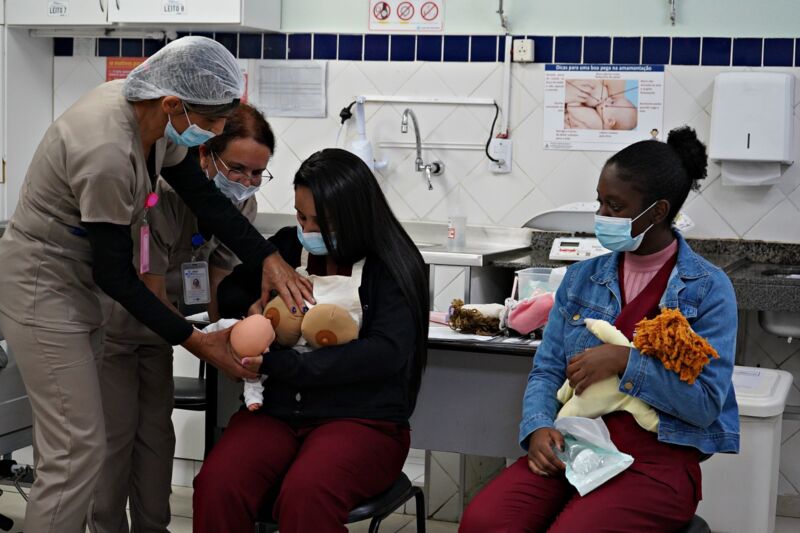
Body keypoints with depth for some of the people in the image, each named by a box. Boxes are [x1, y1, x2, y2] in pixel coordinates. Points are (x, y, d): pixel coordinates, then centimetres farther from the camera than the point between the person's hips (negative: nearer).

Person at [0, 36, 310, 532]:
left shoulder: (153, 114, -7)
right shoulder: (108, 154, -32)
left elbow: (204, 196, 3)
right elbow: (115, 275, -24)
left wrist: (270, 259, -7)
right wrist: (196, 341, -18)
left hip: (83, 285, 9)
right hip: (42, 289, -9)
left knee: (70, 440, 13)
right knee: (77, 450, -8)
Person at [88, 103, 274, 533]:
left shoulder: (241, 206, -12)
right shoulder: (161, 193, -33)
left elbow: (216, 288, -9)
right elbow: (149, 296, -30)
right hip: (113, 320, -6)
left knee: (157, 426, 10)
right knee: (116, 430, -5)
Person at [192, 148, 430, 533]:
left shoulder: (392, 267, -3)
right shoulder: (290, 246, 11)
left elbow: (386, 353, -16)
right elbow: (230, 291, 25)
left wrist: (281, 364, -22)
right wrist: (253, 308, -2)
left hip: (361, 419, -4)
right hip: (275, 410, 4)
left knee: (305, 495, -35)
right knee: (217, 486, -27)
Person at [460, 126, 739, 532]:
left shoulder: (708, 288, -1)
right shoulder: (582, 278, 12)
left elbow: (707, 404, -7)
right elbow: (546, 370, 10)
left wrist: (624, 361, -15)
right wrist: (538, 426, -11)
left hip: (657, 456, -3)